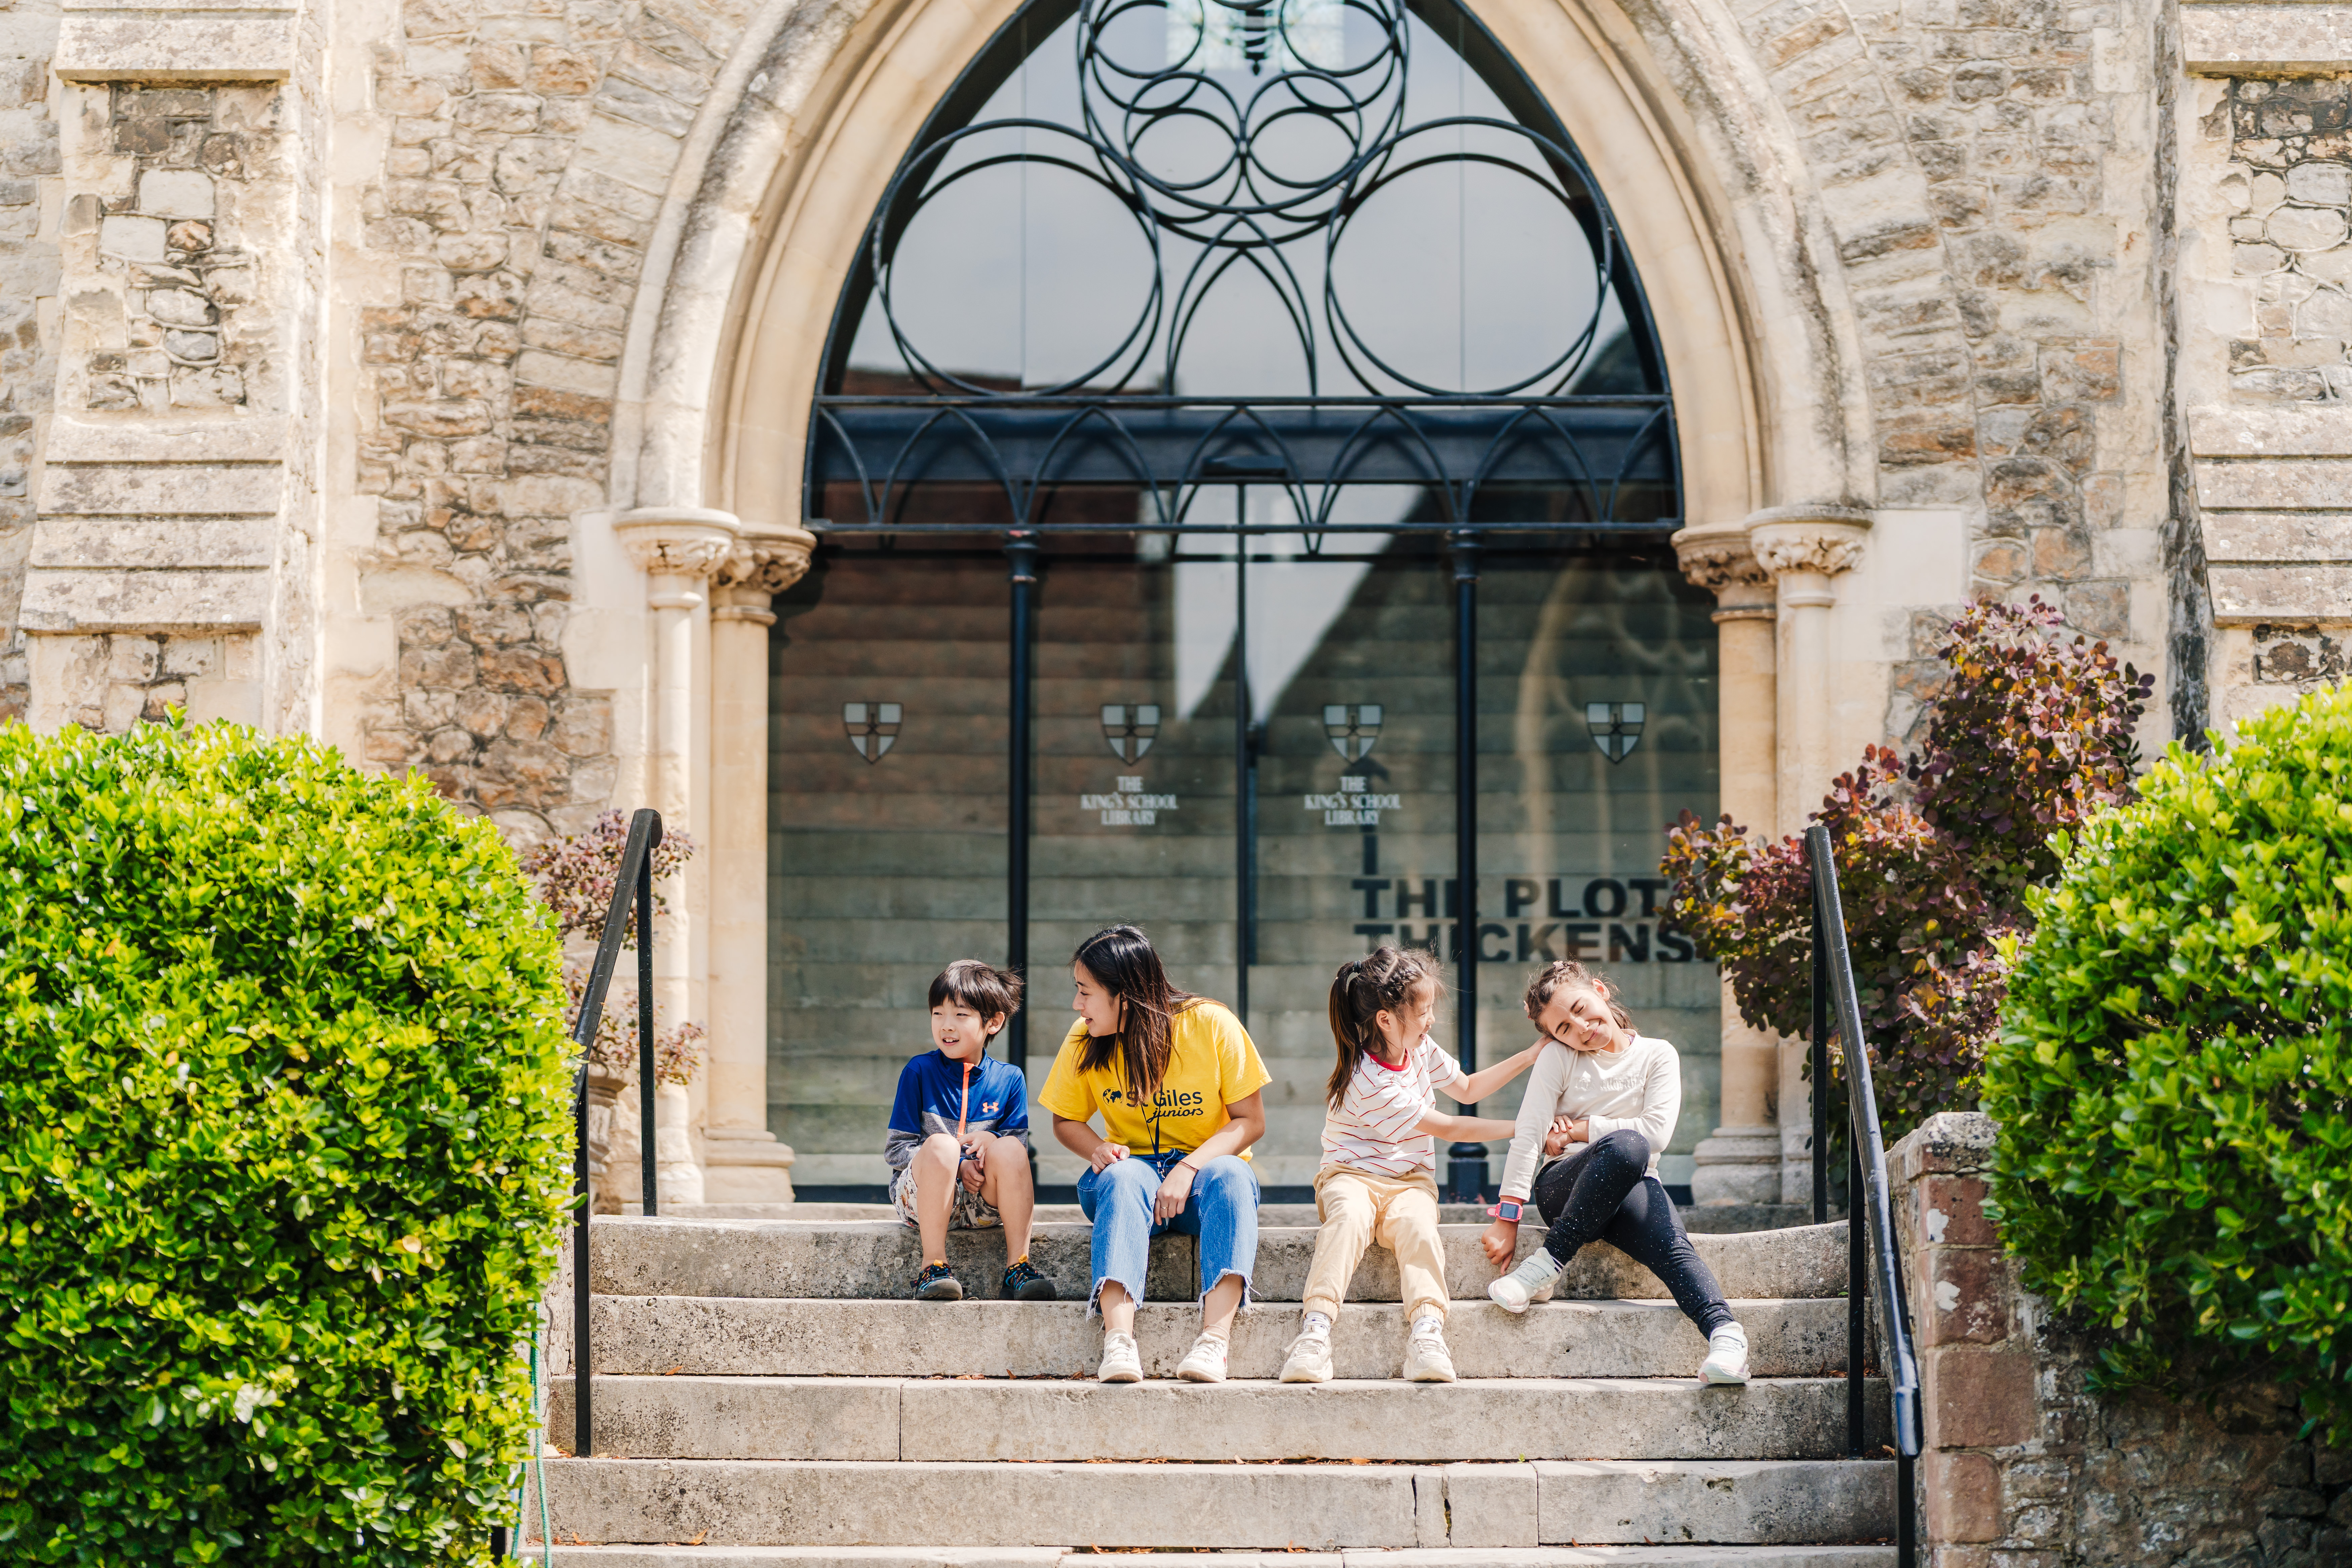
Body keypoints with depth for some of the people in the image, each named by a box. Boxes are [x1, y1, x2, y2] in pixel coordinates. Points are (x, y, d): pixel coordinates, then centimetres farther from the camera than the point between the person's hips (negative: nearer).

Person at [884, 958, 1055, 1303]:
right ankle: (933, 1266, -30)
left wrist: (992, 1142, -20)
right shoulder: (919, 1072, 0)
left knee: (1010, 1148, -28)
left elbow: (1019, 1150, 4)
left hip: (984, 1202, 2)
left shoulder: (1009, 1079, 6)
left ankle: (1018, 1264, -25)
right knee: (940, 1145, -33)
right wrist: (957, 1167, -17)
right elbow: (896, 1150, -3)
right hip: (920, 1196, -2)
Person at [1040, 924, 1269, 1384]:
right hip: (1135, 1166, 1)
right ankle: (1119, 1339, -52)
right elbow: (1066, 1121, 11)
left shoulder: (1212, 1025, -11)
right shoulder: (1085, 1040, -3)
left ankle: (1215, 1338, -50)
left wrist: (1190, 1168, -25)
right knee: (1123, 1178, -35)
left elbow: (1250, 1121, -9)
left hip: (1205, 1169, -1)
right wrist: (1098, 1149, -13)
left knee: (1229, 1175, -37)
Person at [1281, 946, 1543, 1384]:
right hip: (1352, 1177, -5)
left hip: (1408, 1181, 6)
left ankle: (1426, 1331, -48)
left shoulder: (1421, 1049, 7)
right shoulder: (1368, 1082, -20)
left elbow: (1467, 1089, 27)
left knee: (1417, 1221, -31)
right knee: (1350, 1215, -40)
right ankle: (1315, 1328, -51)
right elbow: (1448, 1128, -13)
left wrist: (1529, 1058, 21)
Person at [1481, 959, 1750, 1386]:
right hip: (1563, 1187, -2)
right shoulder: (1558, 1058, 5)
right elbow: (1528, 1134, -5)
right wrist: (1507, 1218, -15)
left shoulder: (1657, 1056, 7)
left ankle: (1725, 1332, -53)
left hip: (1632, 1188, 2)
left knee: (1673, 1245, -35)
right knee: (1626, 1145, -38)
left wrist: (1578, 1130, -4)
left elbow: (1657, 1131, -7)